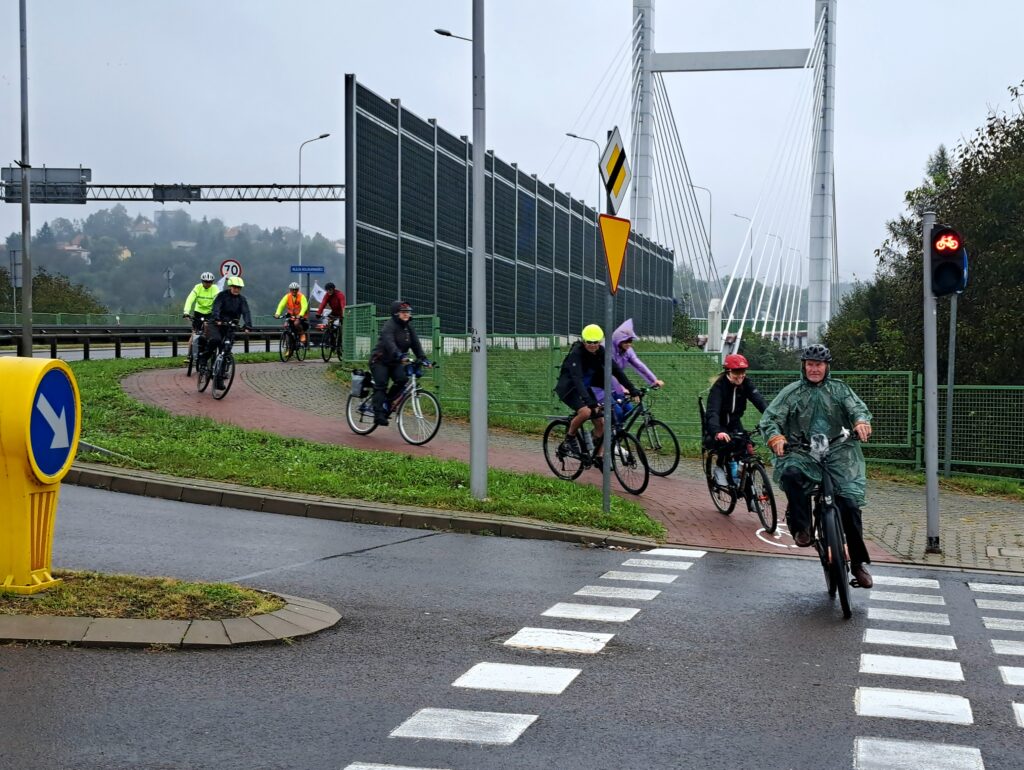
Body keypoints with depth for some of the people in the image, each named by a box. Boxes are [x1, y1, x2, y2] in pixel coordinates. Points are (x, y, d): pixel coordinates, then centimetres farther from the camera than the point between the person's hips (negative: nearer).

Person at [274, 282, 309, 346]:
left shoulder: (301, 296, -15)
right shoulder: (287, 296, -7)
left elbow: (304, 306, -27)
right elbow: (281, 305, -17)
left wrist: (300, 315, -45)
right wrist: (277, 313, -34)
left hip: (300, 316, -4)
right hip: (291, 316, 4)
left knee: (296, 323, -33)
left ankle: (302, 335, -6)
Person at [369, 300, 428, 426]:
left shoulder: (408, 328, 5)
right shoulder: (389, 325, -18)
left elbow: (416, 344, -1)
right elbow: (389, 342, -35)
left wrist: (423, 358, -17)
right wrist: (400, 355, -51)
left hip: (394, 363, 6)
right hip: (380, 361, -6)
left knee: (402, 379, -18)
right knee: (381, 385, -17)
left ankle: (387, 403, -1)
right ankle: (379, 414, -18)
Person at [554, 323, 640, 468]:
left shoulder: (600, 352, -8)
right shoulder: (576, 353, -27)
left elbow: (616, 370, -8)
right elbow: (577, 378, -38)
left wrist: (632, 390, -16)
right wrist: (589, 401, -50)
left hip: (586, 387, 6)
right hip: (569, 388, -6)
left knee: (601, 422, -4)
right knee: (586, 411, -33)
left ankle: (598, 457, 7)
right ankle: (570, 437, -8)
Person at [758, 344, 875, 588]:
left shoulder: (840, 389, 13)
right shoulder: (791, 392, 10)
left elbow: (857, 407, -1)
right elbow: (770, 418, 0)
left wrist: (861, 422, -27)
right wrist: (775, 437, -23)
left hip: (838, 452, 1)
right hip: (803, 453, -1)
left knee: (850, 502, -13)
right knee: (791, 472, -36)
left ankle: (858, 562, 0)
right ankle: (801, 527, -21)